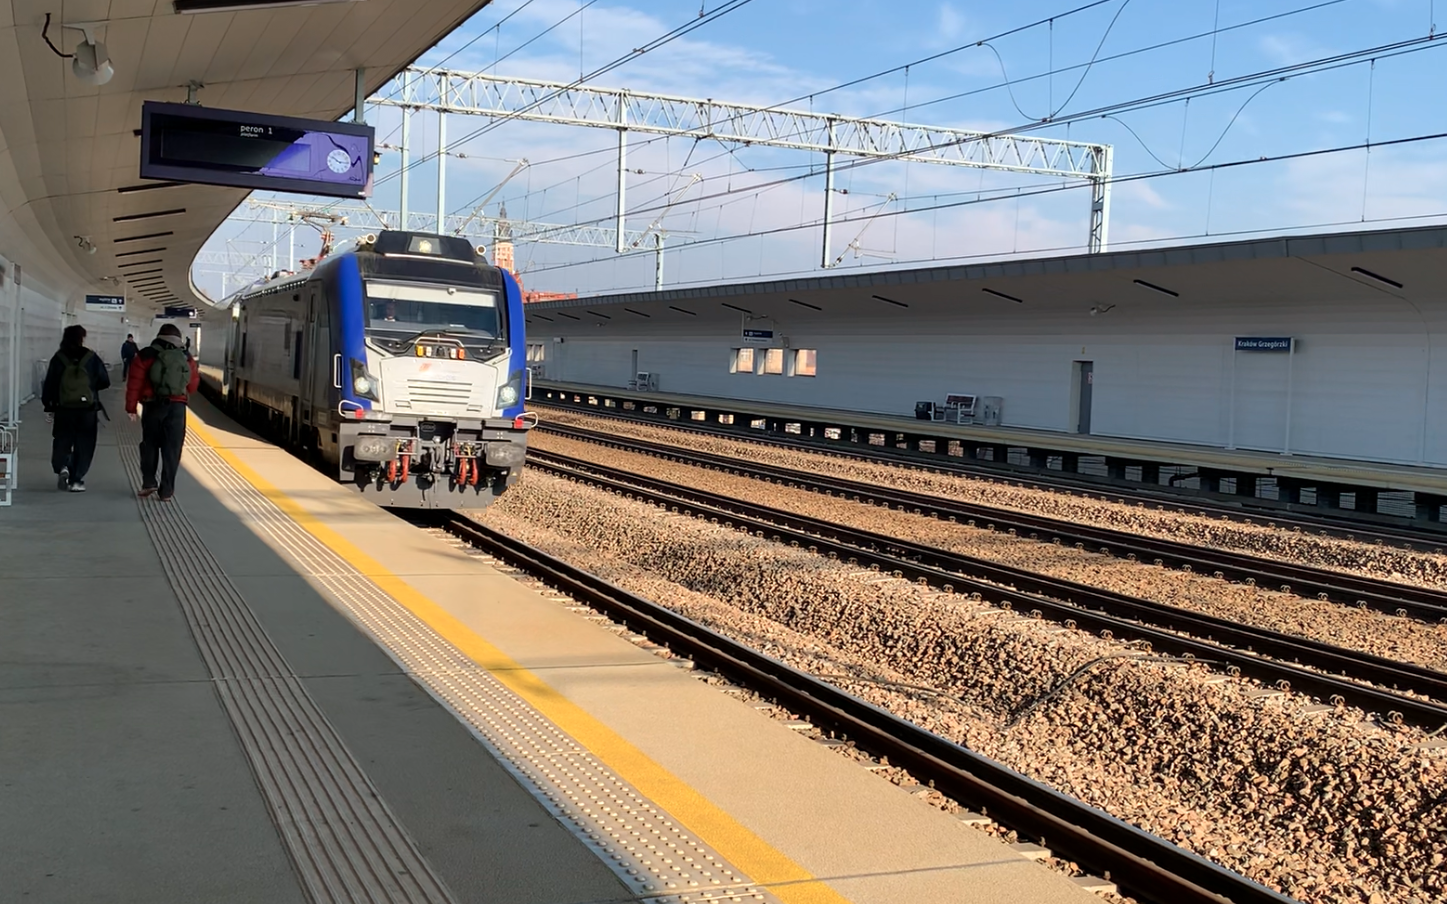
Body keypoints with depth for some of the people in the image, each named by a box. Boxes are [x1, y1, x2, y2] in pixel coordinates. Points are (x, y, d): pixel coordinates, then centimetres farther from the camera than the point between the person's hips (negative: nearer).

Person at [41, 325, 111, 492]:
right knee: (83, 445, 6)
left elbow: (49, 384, -1)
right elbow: (105, 382, -2)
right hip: (88, 409, -1)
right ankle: (76, 480, 3)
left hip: (63, 409, 1)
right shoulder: (91, 358, -4)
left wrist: (48, 406, 7)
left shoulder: (58, 358, -1)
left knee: (62, 442, 15)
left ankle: (62, 467, -10)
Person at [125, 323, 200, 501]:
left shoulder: (146, 355, 1)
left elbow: (135, 383, -3)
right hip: (177, 406, 0)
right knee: (172, 449, 4)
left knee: (150, 445, 17)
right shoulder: (187, 359, 6)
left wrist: (131, 406, 3)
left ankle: (149, 483, 9)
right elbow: (193, 385, 9)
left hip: (153, 406, 0)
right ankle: (166, 490, 3)